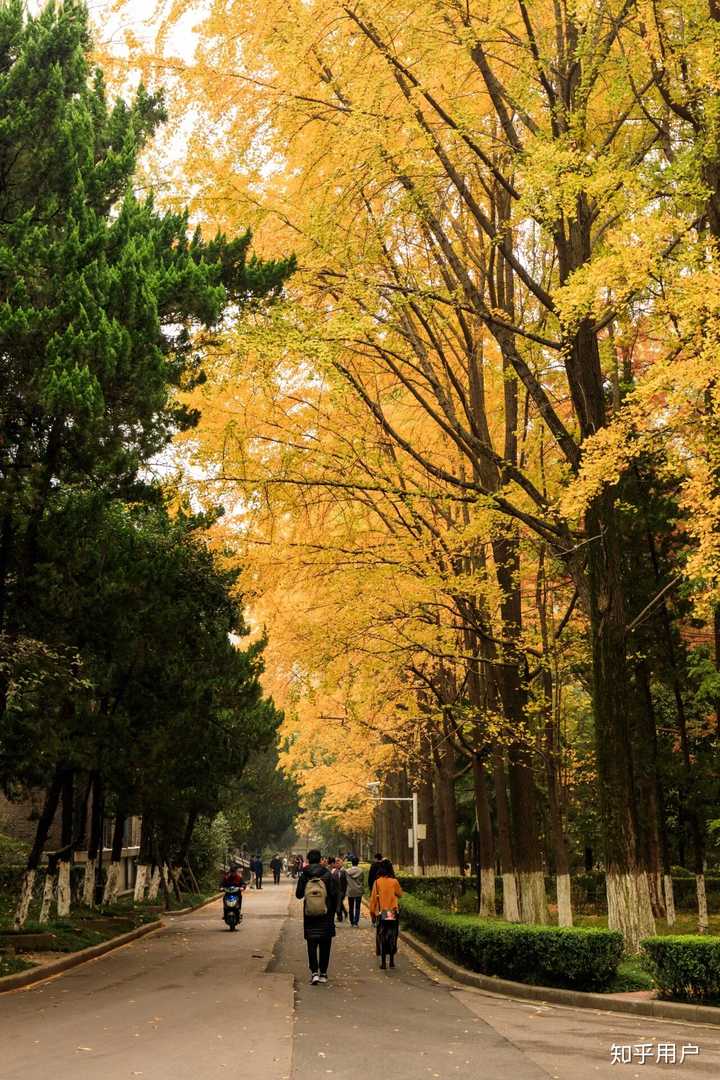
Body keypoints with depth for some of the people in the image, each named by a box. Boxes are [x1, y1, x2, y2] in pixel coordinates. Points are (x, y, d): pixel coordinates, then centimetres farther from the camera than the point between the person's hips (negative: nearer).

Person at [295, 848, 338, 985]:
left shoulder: (304, 876, -5)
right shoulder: (327, 875, -7)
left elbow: (298, 895, 3)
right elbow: (334, 895, -7)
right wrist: (333, 911, 6)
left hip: (309, 917, 0)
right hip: (326, 917, 0)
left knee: (312, 945, 6)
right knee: (325, 945, 11)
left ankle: (314, 972, -7)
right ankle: (323, 973, 14)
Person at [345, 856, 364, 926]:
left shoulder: (347, 871, -6)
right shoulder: (361, 871, -8)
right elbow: (363, 882, -1)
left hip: (350, 892, 1)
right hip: (358, 892, -1)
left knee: (351, 908, 12)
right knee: (357, 908, 3)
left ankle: (352, 922, 16)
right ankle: (356, 922, -4)